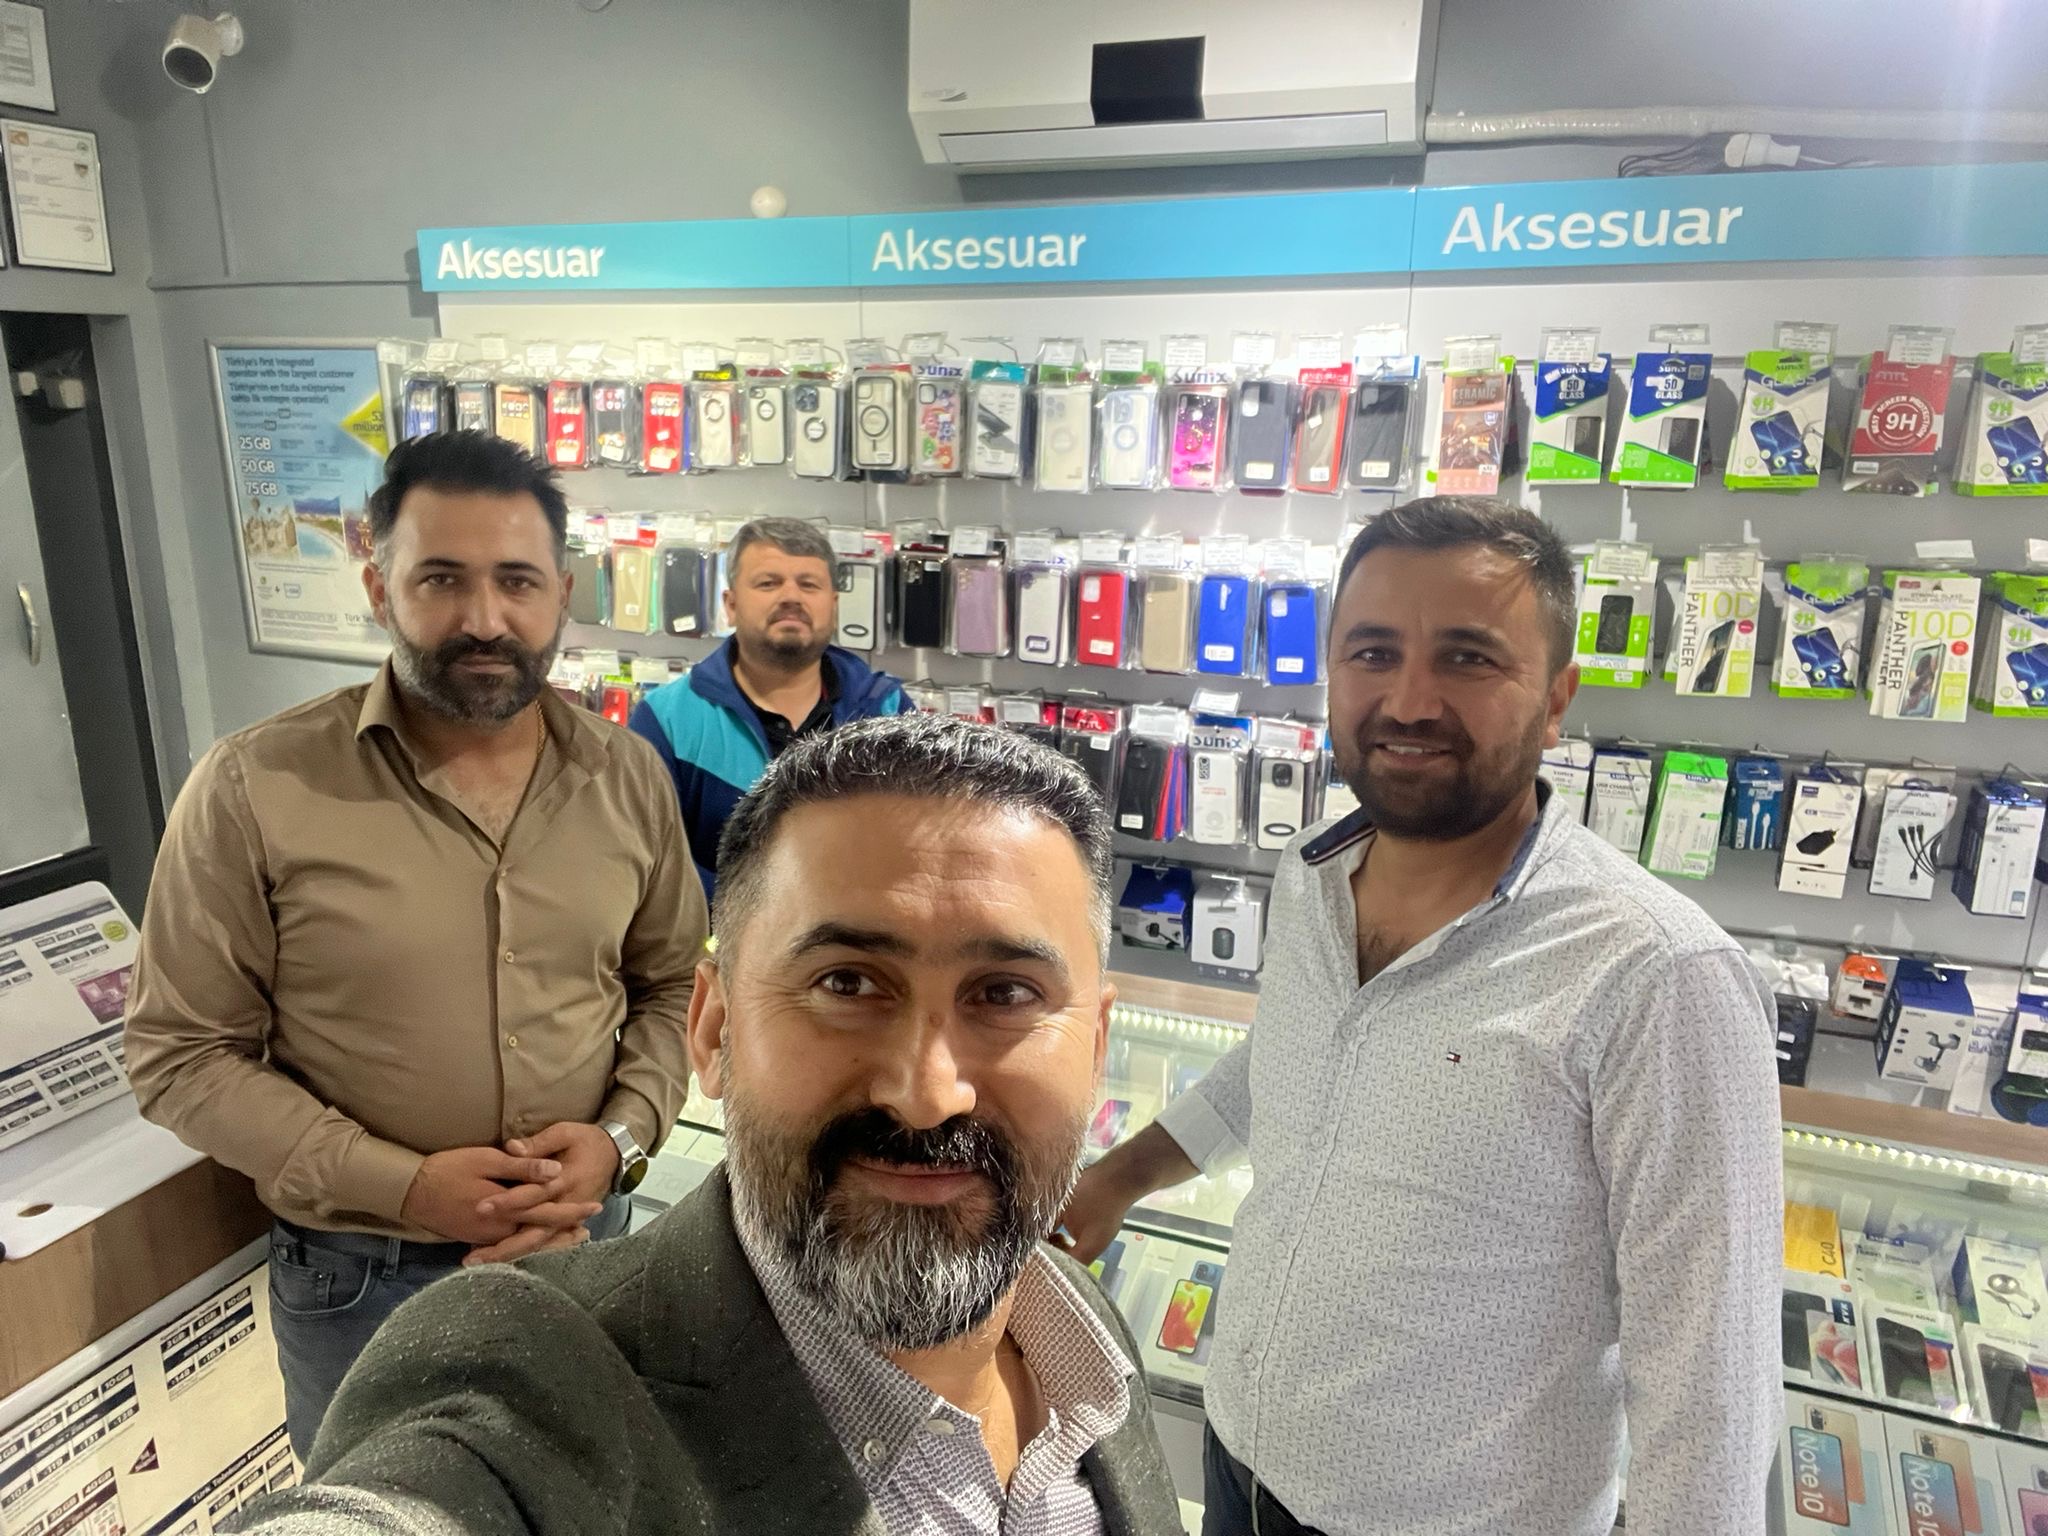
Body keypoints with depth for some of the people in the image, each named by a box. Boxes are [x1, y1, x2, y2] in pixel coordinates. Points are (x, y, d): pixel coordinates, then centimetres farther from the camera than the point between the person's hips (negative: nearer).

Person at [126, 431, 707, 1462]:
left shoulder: (627, 776, -5)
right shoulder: (255, 789, -15)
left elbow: (672, 985, 4)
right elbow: (183, 1054, -11)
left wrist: (622, 1135, -13)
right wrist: (401, 1185, -19)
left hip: (585, 1237, 3)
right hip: (363, 1273, -2)